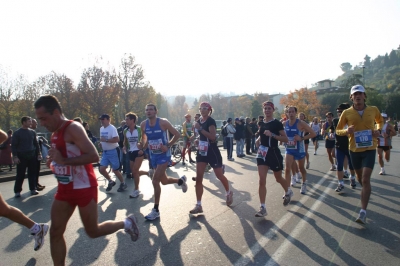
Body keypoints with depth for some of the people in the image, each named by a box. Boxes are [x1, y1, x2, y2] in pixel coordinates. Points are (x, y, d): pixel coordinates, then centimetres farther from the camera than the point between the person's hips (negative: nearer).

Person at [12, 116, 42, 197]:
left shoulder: (32, 132, 8)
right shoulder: (17, 133, -4)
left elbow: (36, 144, 14)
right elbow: (13, 145, -4)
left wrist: (38, 153, 9)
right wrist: (15, 156, -11)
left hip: (32, 156, 4)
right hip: (21, 157, -3)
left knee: (32, 173, 7)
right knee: (20, 175, 1)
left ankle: (33, 189, 16)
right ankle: (17, 191, 11)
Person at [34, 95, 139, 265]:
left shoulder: (73, 128, -18)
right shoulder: (55, 133, 9)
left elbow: (94, 156, -27)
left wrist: (63, 161, -27)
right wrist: (54, 161, 3)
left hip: (84, 188, -8)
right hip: (65, 188, 8)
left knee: (93, 232, 7)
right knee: (55, 233, 8)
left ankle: (126, 223, 30)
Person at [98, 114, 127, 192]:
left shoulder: (112, 128, -17)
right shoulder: (101, 128, 10)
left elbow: (117, 139, -27)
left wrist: (106, 140, -26)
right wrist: (101, 143, 3)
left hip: (113, 151, -8)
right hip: (105, 152, 8)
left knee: (115, 170, 1)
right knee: (102, 169, 1)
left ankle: (123, 184, 22)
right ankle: (111, 181, 24)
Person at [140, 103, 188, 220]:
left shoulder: (163, 122, -16)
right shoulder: (143, 124, -1)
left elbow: (177, 134, -10)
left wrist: (168, 146, -17)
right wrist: (145, 144, -2)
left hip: (164, 155, -6)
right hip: (153, 155, 6)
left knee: (155, 181, -13)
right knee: (164, 181, 16)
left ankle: (156, 210, 1)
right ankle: (181, 180, 48)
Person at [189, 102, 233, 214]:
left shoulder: (211, 121, -15)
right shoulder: (199, 121, 8)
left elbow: (213, 137, -28)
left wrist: (200, 129, -29)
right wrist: (196, 140, 11)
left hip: (212, 152, -7)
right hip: (202, 152, 7)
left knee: (219, 176, 10)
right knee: (198, 178, -1)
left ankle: (229, 193, 39)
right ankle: (198, 205, 4)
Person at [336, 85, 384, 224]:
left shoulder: (374, 110, -2)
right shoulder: (346, 113, -5)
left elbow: (380, 121, 19)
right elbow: (338, 130, 4)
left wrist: (378, 130, -3)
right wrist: (346, 131, -19)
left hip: (370, 149, -1)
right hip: (355, 150, 1)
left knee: (365, 179, -12)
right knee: (360, 178, 16)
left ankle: (363, 212, -8)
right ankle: (366, 193, 49)